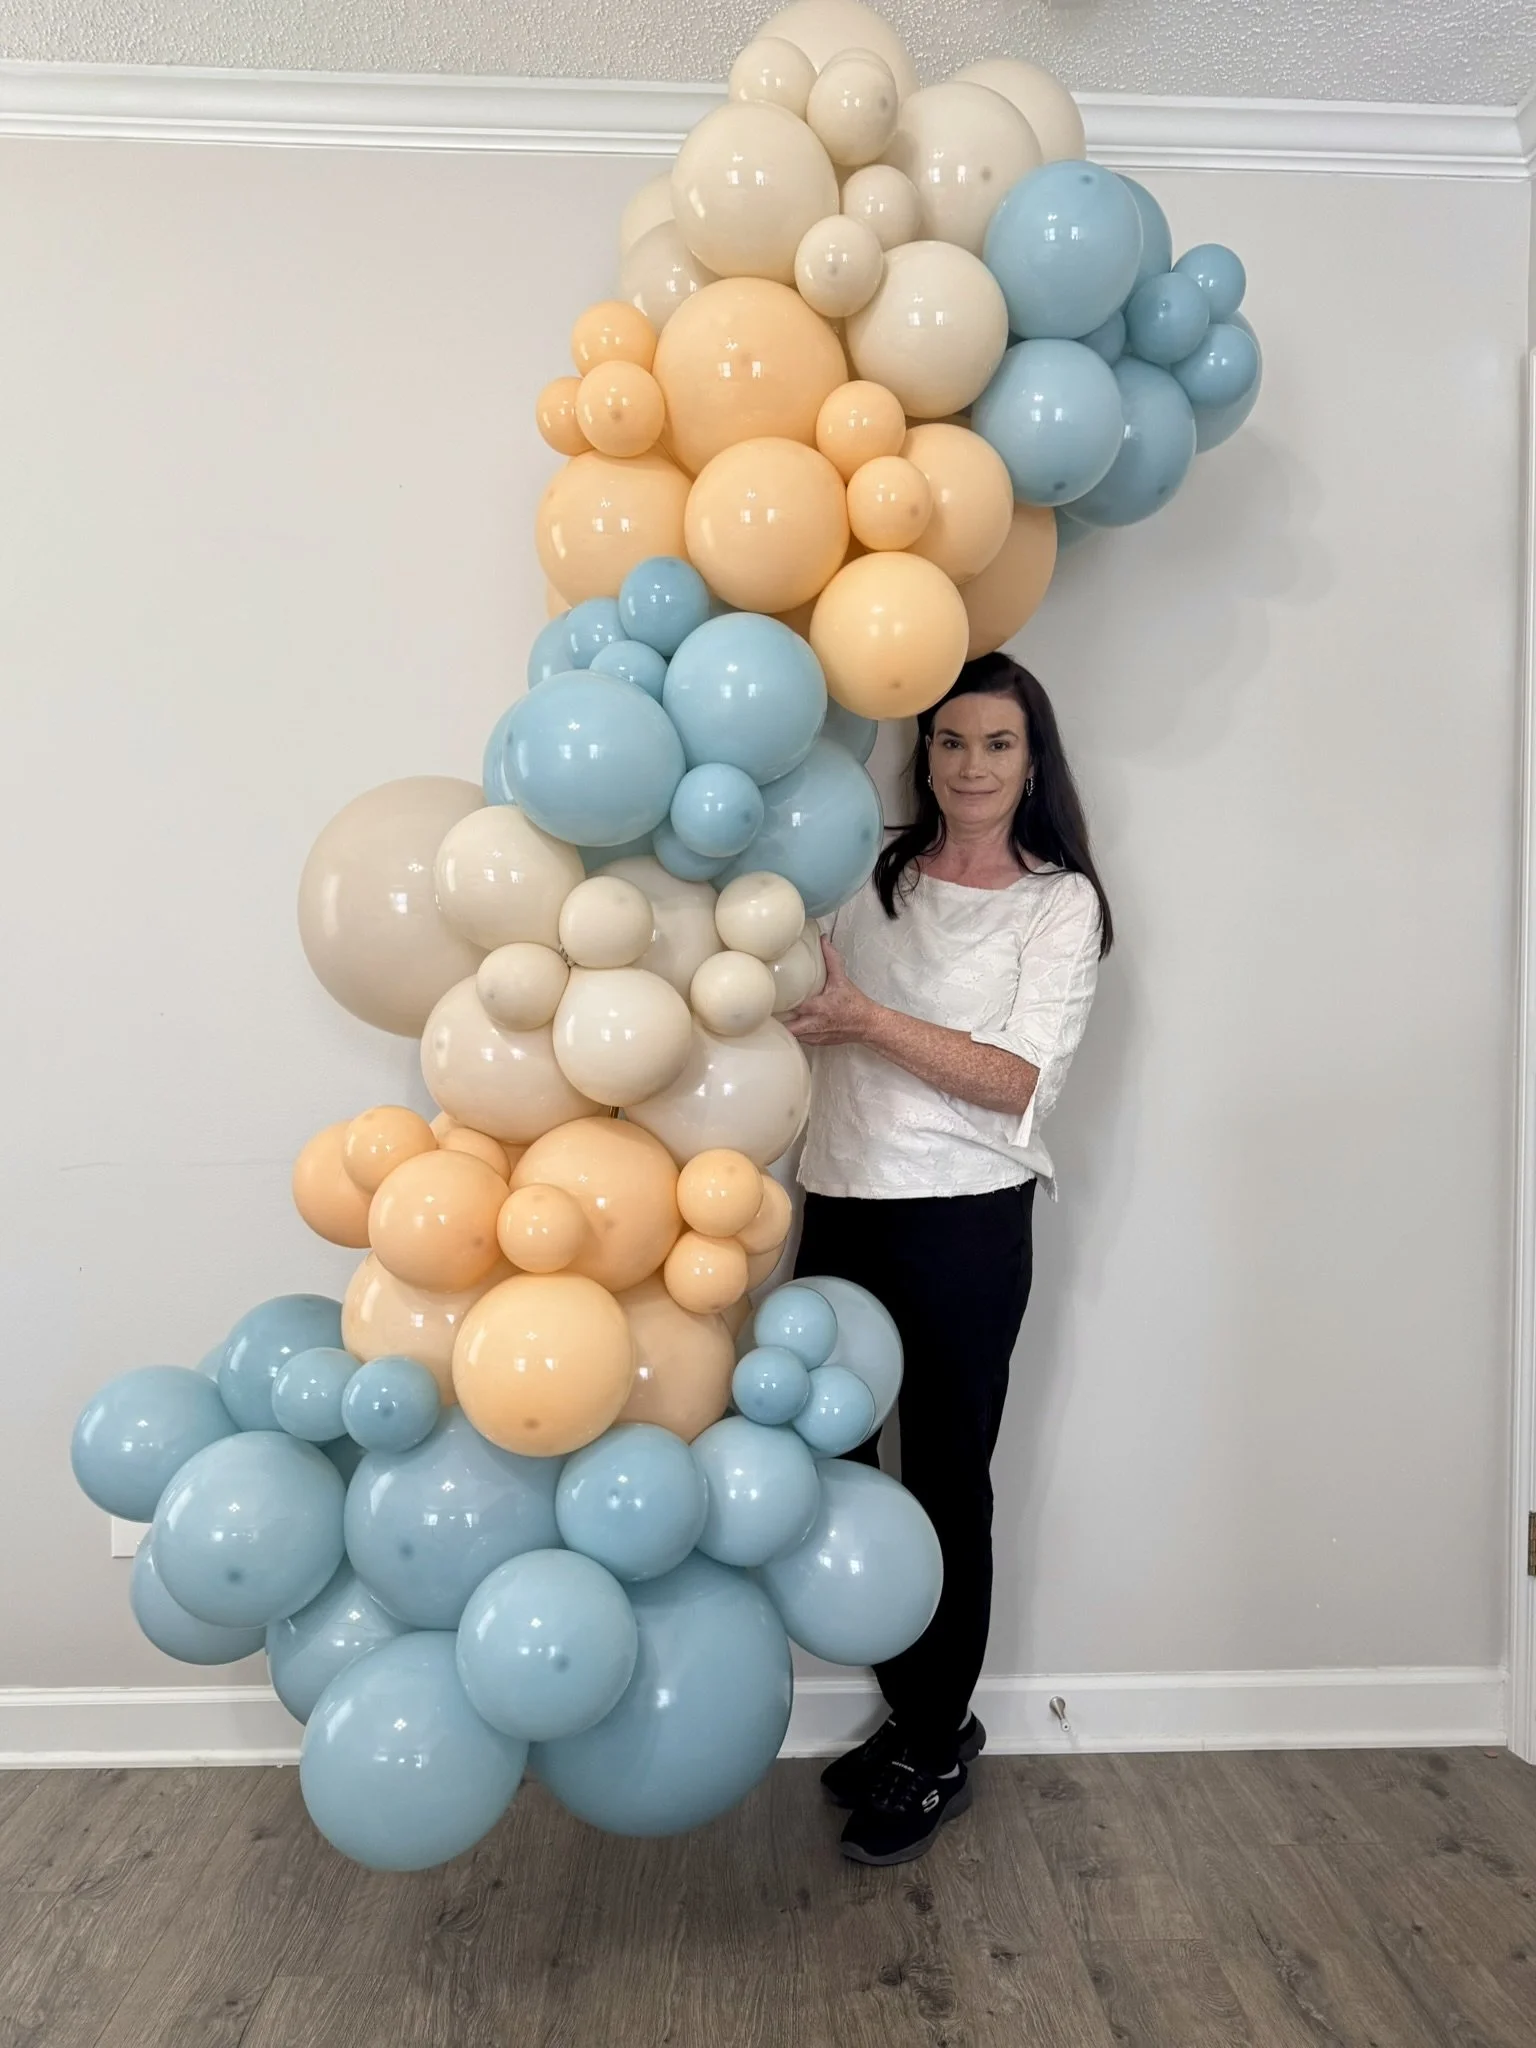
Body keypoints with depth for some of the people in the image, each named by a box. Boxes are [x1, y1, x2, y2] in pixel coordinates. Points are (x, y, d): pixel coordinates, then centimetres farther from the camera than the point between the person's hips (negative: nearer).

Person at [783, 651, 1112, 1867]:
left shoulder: (1059, 902, 0)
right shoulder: (873, 878, 10)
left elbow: (1022, 1082, -11)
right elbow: (814, 1019, 11)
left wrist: (865, 1018, -20)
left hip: (965, 1220, -4)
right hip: (841, 1207, 4)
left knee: (945, 1486, 5)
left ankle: (936, 1759, 26)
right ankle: (917, 1717, 32)